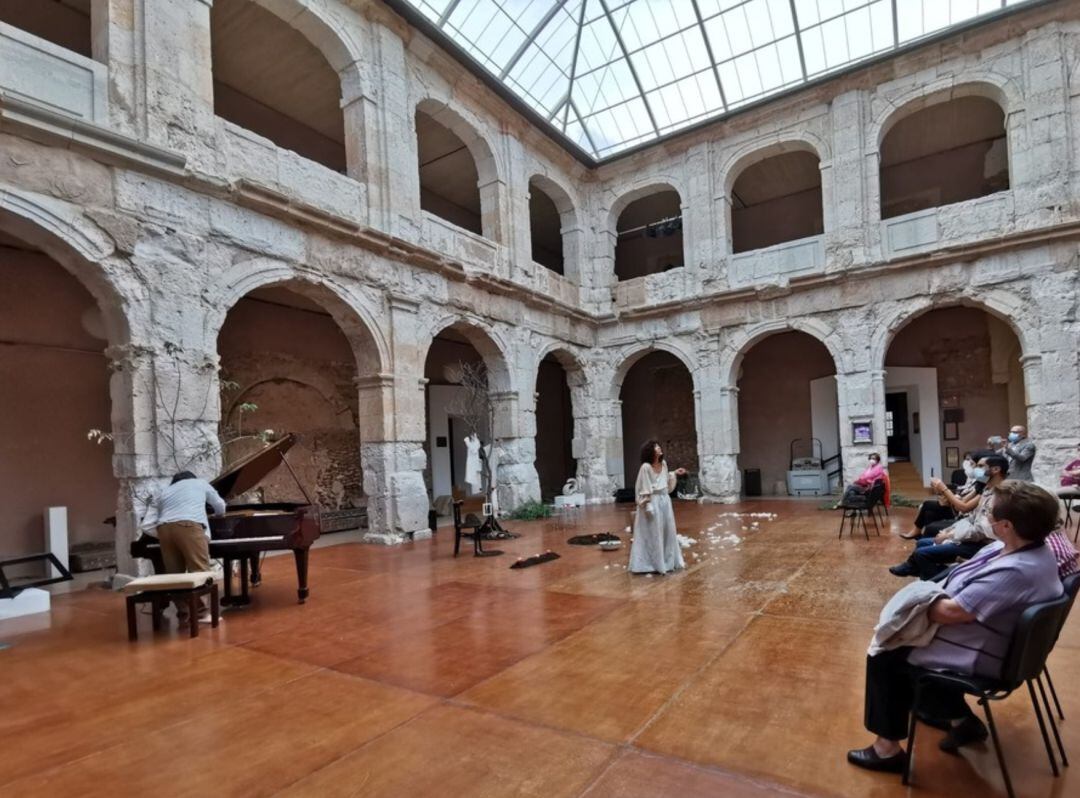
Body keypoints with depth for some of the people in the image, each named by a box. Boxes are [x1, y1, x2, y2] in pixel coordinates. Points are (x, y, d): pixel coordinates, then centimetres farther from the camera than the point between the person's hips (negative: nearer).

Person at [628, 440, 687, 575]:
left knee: (668, 531, 16)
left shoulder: (663, 464, 4)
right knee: (653, 534, 2)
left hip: (665, 501, 8)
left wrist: (675, 473, 11)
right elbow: (642, 489, -15)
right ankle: (653, 564, 14)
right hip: (653, 502, -8)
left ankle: (669, 561, 31)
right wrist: (647, 506, -17)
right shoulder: (646, 467, -18)